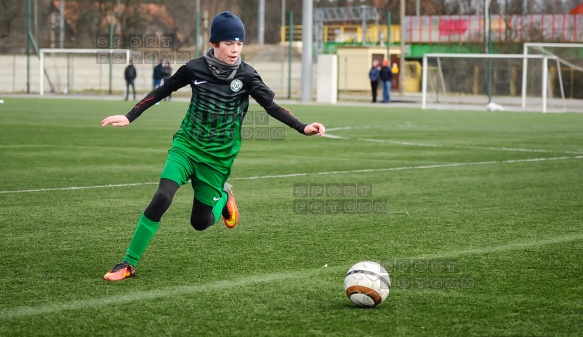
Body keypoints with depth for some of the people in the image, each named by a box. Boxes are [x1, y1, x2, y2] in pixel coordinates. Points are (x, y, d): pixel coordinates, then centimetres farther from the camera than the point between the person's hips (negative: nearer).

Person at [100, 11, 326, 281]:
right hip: (186, 146, 0)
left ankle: (223, 196, 39)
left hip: (217, 158, 0)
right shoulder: (195, 68, -7)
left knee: (200, 222, 4)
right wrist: (129, 117, 4)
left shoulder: (246, 76, -8)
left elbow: (271, 106, -4)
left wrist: (303, 128, -16)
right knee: (162, 198, -22)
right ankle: (128, 264, -12)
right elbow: (162, 91, 5)